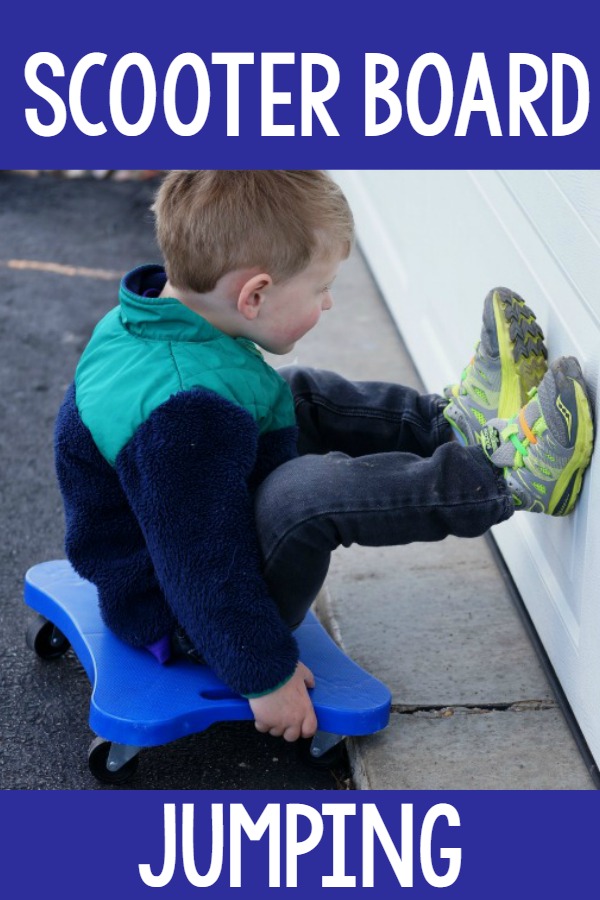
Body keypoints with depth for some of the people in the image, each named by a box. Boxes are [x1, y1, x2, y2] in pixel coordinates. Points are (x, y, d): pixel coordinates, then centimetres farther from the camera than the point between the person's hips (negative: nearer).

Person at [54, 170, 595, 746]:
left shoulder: (149, 318, -4)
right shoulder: (186, 416, -36)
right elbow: (204, 568, -31)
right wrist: (266, 676, -22)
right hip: (183, 620, -11)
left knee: (300, 398, 15)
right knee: (308, 493, -34)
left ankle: (457, 423, 10)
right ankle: (509, 477, -21)